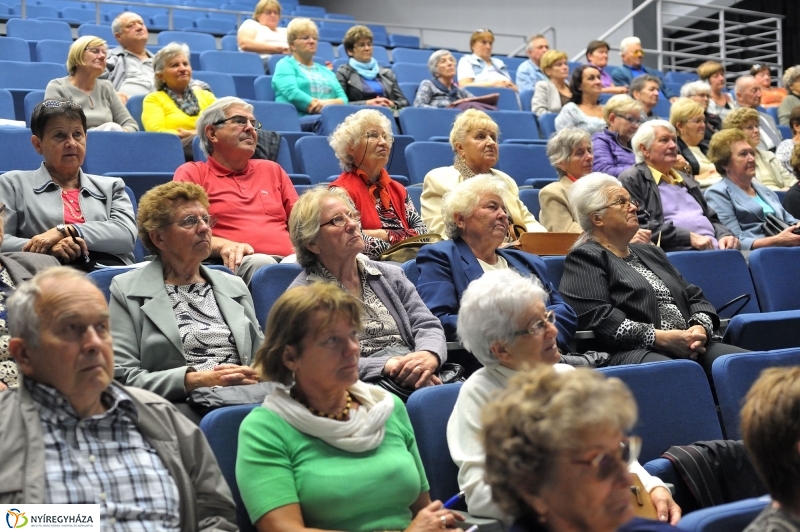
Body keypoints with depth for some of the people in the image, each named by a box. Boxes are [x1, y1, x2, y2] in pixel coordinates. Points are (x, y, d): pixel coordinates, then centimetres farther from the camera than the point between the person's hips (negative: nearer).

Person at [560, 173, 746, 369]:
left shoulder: (651, 253, 29)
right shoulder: (584, 258, 4)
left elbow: (695, 297, 23)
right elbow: (597, 318, -12)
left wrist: (701, 328, -1)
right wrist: (661, 338, -17)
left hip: (690, 346, 8)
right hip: (632, 352, -8)